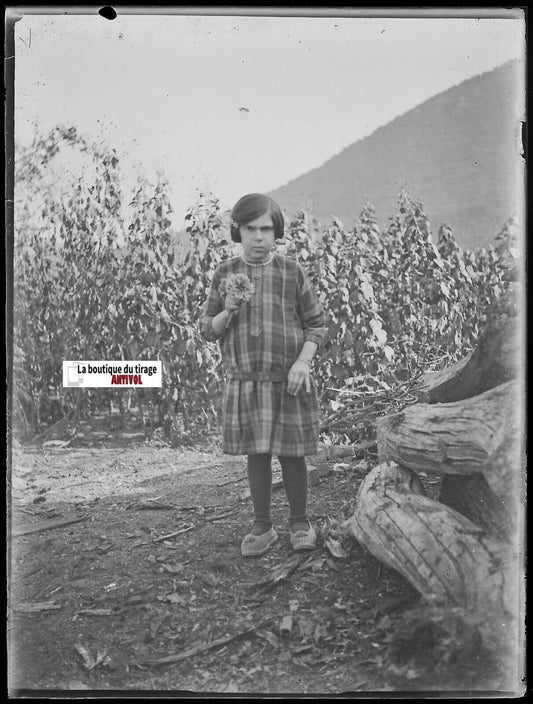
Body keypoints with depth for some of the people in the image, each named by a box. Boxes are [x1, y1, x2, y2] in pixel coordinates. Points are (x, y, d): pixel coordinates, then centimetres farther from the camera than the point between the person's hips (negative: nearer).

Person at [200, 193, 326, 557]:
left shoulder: (292, 271, -1)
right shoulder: (225, 274, 4)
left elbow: (317, 323, 2)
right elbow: (208, 330, 8)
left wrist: (303, 361, -12)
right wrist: (227, 311, -13)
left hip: (288, 381, -1)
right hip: (245, 382, 2)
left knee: (292, 455, 6)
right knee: (257, 455, 7)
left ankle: (300, 523, 25)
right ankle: (263, 527, 22)